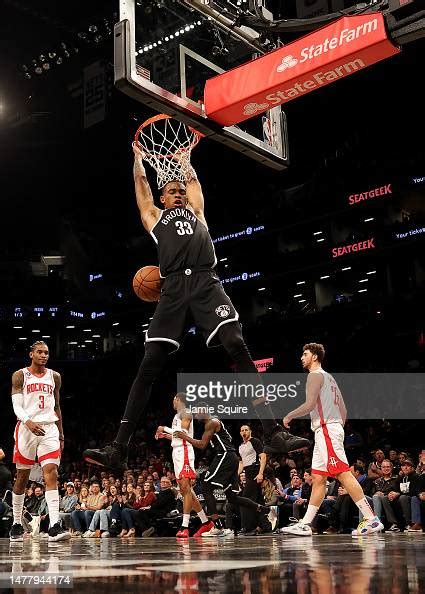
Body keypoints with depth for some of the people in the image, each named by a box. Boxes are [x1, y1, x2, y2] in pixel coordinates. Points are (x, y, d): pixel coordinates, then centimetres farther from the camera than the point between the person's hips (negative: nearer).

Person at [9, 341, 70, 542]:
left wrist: (61, 435, 16)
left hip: (49, 429, 2)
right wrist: (29, 422, -27)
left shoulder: (54, 376, 13)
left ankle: (54, 526, -19)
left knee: (51, 474, -12)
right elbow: (17, 406, -7)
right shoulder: (20, 375, 2)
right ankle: (17, 524, 22)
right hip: (26, 428, -2)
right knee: (22, 477, 7)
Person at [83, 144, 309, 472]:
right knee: (149, 365, -7)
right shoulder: (154, 217, 29)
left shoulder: (196, 212, 31)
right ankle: (118, 447, -6)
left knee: (238, 348, -19)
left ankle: (274, 432, -24)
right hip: (174, 289, 0)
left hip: (206, 283, 0)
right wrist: (138, 156, 50)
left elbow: (193, 179, 40)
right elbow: (141, 182, 36)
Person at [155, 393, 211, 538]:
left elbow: (183, 433, -20)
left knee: (186, 488, -15)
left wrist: (165, 428, -11)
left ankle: (185, 527, -20)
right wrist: (166, 435, 22)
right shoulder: (178, 415, 22)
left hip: (185, 451, -11)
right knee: (185, 490, 11)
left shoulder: (186, 413, -7)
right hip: (177, 452, 11)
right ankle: (205, 522, 19)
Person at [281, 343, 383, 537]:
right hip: (324, 432, 10)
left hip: (326, 429, -10)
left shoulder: (315, 375, -5)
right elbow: (343, 411, 23)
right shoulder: (329, 377, 24)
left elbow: (309, 404, -18)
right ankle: (304, 525, 10)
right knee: (318, 479, 8)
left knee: (343, 474, -14)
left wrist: (289, 416, -5)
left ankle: (371, 519, -16)